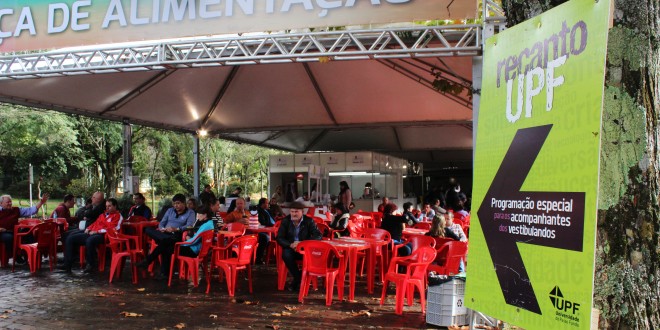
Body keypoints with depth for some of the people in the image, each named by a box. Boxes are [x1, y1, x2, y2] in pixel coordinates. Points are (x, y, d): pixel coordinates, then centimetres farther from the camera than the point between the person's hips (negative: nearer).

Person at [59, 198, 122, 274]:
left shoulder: (118, 216, 1)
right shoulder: (103, 214, 27)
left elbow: (112, 229, -12)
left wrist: (96, 231, -15)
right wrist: (88, 229, 9)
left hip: (102, 235, -9)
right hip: (91, 233, 9)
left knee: (90, 240, -40)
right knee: (70, 238, 1)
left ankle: (91, 265, -23)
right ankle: (67, 264, -1)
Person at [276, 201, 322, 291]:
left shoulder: (309, 221, -3)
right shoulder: (285, 221, 0)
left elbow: (318, 236, -12)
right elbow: (279, 238, -4)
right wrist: (290, 245, -26)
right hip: (290, 248, 1)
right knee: (286, 255, -34)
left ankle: (297, 281, -13)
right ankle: (299, 279, -15)